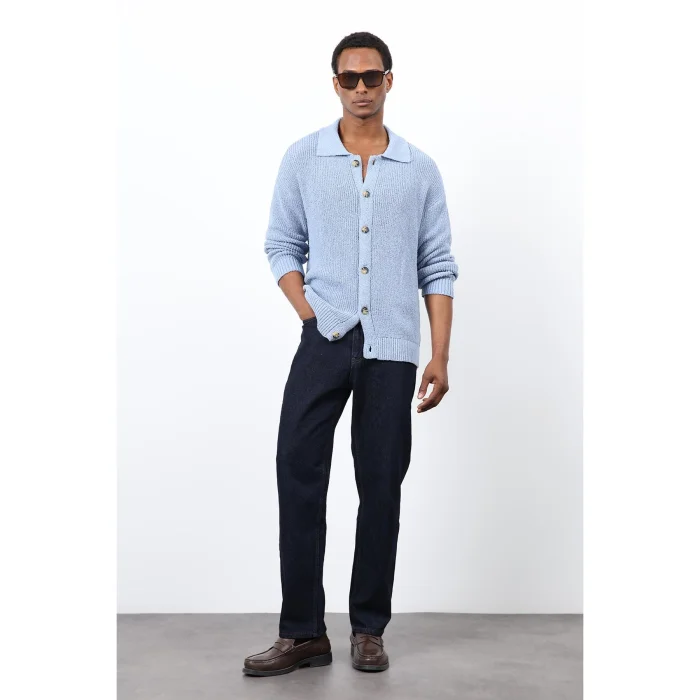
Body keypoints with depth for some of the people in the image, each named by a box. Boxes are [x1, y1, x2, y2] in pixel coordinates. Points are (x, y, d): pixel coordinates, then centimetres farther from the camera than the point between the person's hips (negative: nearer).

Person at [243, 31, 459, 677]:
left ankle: (369, 629, 17)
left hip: (392, 347, 1)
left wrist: (440, 356, 1)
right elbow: (283, 244, 9)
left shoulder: (420, 169, 9)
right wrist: (308, 313, -7)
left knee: (382, 488, 4)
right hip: (325, 337, 0)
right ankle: (303, 633, 3)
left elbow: (437, 267, 8)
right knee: (298, 472, -7)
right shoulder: (303, 158, 7)